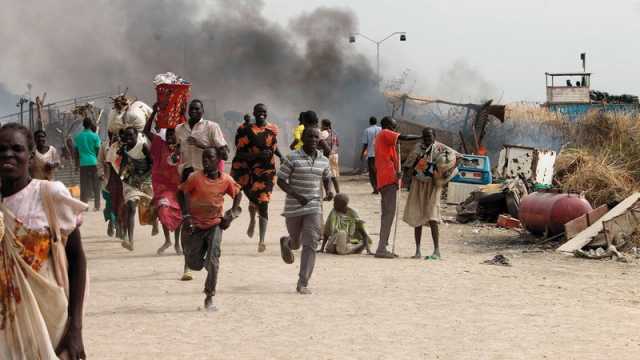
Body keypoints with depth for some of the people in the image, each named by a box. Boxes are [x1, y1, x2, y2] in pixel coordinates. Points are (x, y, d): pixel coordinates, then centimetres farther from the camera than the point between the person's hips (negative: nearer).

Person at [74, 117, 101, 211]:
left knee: (84, 186, 6)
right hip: (94, 162, -2)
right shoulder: (94, 136, -3)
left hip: (83, 163, 2)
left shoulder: (78, 137, 6)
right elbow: (98, 150, -4)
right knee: (96, 186, 4)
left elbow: (76, 152, 9)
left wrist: (77, 165, 16)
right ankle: (96, 206, 2)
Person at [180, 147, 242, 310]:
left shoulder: (226, 180, -8)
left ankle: (210, 296, -4)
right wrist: (186, 216, -14)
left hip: (215, 224, 0)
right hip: (196, 225, 0)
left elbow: (238, 194, 9)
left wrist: (231, 214, -1)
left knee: (213, 260, -16)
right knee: (194, 264, 5)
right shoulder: (195, 178, -15)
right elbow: (183, 193, -6)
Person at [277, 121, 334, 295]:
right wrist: (296, 195, -22)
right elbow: (281, 180, -9)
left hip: (314, 207, 2)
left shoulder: (323, 160, 4)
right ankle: (286, 242, 54)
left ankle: (303, 284, -7)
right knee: (296, 243, 15)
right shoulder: (293, 158, -9)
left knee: (310, 245, -9)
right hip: (293, 207, -2)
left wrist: (329, 191, 0)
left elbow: (327, 178, 22)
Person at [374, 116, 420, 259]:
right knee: (389, 213, -14)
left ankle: (382, 248, 13)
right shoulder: (385, 134, -4)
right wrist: (422, 137, -12)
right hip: (389, 178, -11)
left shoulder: (380, 137, 26)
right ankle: (381, 248, -19)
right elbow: (403, 137, -19)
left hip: (384, 180, 11)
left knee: (387, 213, 13)